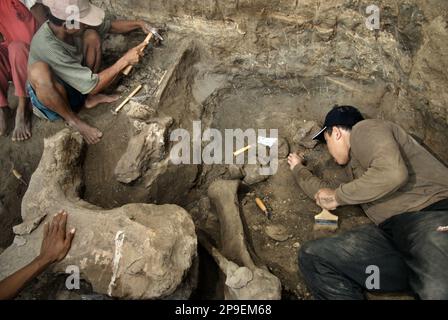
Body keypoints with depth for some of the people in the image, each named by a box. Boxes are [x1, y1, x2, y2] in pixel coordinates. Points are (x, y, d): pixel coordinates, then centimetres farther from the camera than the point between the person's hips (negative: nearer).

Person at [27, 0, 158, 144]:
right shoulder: (47, 46, -38)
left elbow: (111, 26, 3)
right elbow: (92, 86, -33)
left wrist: (139, 24, -11)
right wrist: (125, 61, -29)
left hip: (76, 83, 7)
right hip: (50, 96, -7)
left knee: (92, 35, -10)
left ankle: (91, 98, 0)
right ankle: (72, 119, -12)